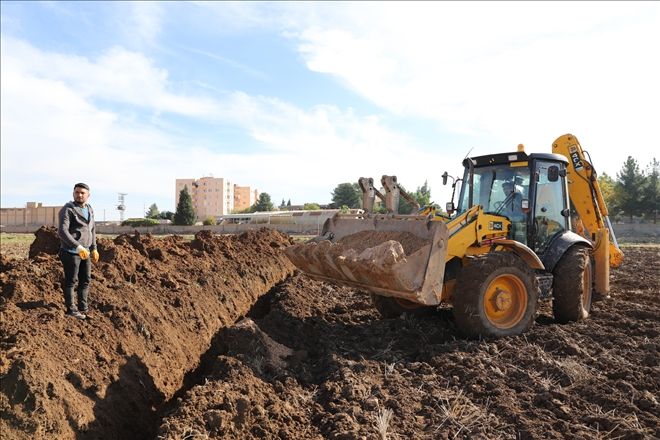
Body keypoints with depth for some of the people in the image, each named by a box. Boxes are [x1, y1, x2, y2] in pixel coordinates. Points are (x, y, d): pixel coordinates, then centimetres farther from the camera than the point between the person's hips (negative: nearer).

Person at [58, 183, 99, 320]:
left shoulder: (89, 209, 11)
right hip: (71, 252, -7)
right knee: (71, 281, 3)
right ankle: (71, 309, 14)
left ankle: (83, 307, 26)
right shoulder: (67, 210, -12)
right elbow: (62, 232, -22)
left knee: (86, 280, 13)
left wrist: (94, 248, 13)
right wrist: (78, 247, -28)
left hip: (85, 252, 7)